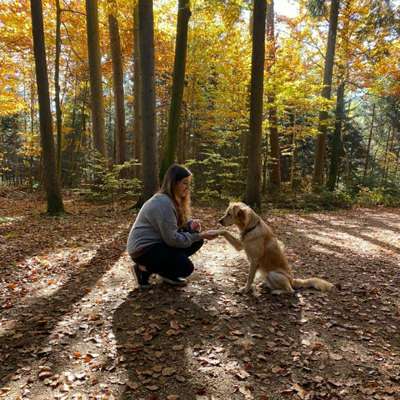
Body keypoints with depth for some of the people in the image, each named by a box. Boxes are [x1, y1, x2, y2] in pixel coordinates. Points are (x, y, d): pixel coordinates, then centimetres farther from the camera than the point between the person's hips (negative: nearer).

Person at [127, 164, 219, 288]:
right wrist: (200, 235, -21)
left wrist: (191, 224, -12)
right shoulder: (163, 203, -25)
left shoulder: (174, 200, 6)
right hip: (143, 249, -10)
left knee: (197, 240, 0)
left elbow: (179, 224, 11)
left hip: (157, 243, 10)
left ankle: (166, 272, 8)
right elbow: (172, 239, -24)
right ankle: (145, 268, -3)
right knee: (186, 267, -19)